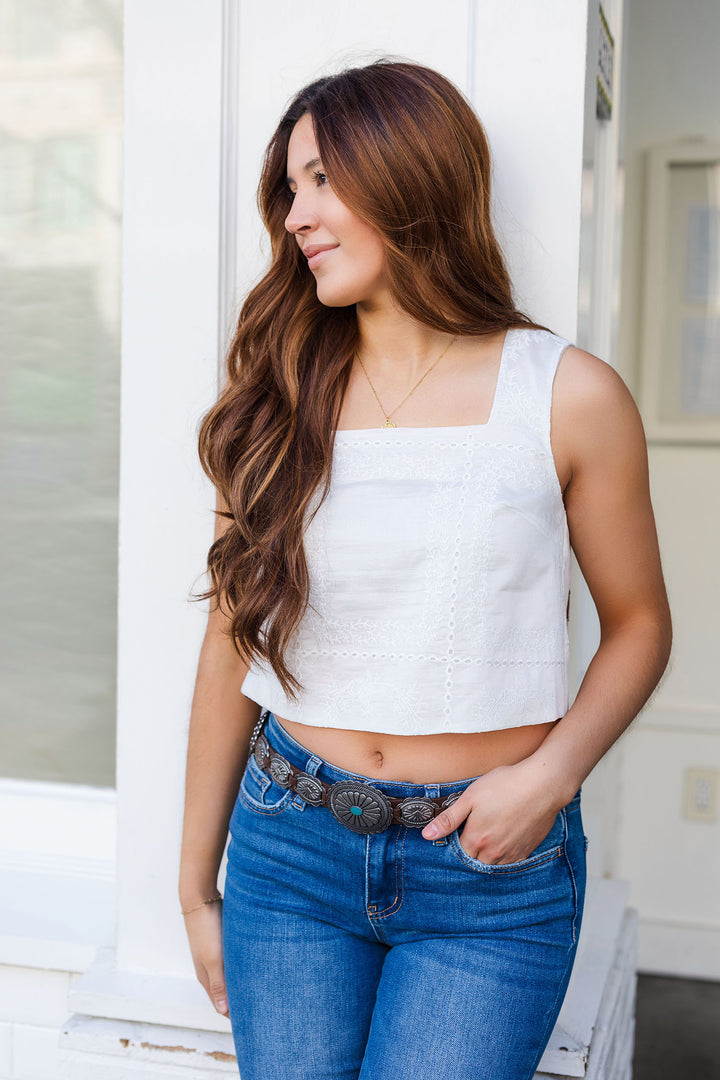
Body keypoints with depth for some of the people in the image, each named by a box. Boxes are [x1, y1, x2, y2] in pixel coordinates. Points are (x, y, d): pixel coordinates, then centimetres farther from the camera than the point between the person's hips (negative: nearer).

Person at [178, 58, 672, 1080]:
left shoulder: (570, 398, -6)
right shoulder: (279, 400, 1)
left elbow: (637, 624, 4)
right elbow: (231, 645, 4)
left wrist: (551, 774, -13)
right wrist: (197, 887, 9)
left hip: (490, 872, -2)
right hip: (289, 845, 2)